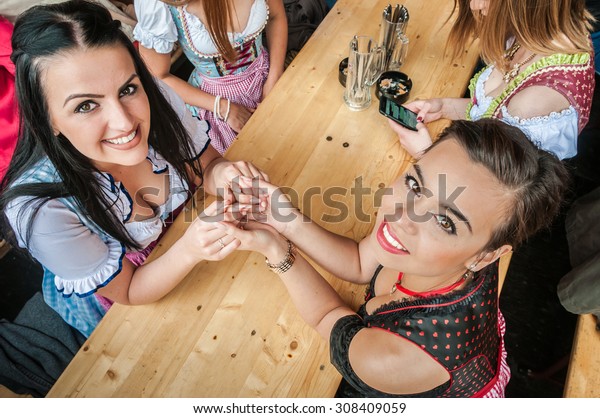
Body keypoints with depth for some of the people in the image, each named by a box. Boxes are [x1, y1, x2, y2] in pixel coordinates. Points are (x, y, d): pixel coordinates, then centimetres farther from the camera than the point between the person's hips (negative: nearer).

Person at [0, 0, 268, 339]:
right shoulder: (40, 208, -36)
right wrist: (190, 249, -44)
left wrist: (223, 174, -36)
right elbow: (128, 291, -24)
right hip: (110, 300, -2)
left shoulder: (157, 98, -28)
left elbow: (205, 166, -11)